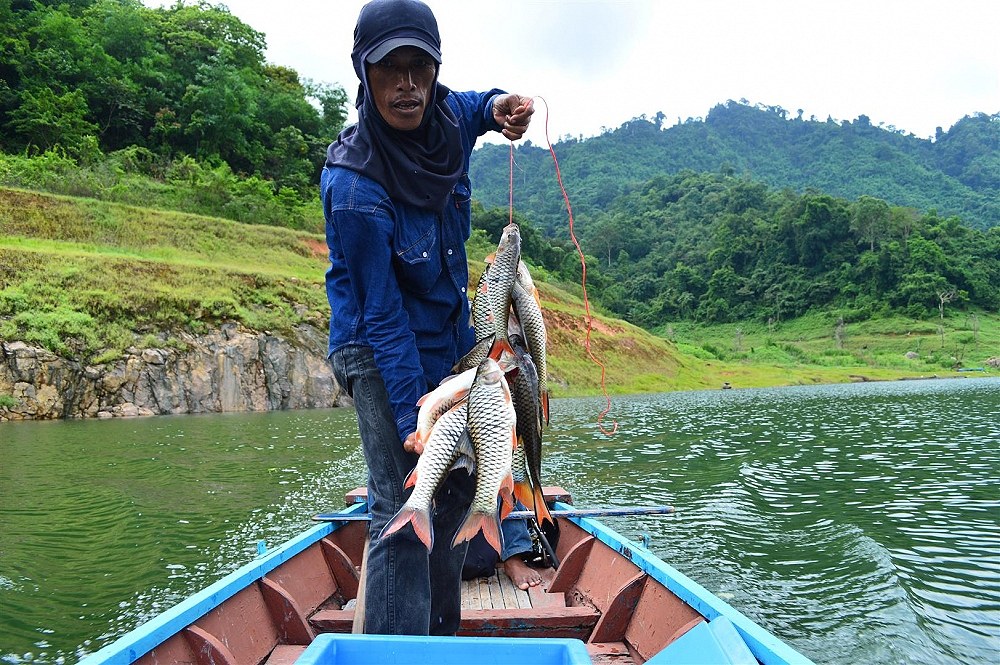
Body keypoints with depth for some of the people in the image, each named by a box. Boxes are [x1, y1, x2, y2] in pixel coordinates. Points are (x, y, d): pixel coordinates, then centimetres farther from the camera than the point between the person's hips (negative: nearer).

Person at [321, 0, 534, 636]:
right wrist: (411, 417, -25)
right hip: (380, 351, -7)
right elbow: (383, 315, -24)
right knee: (403, 509, -16)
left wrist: (498, 105, -4)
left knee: (459, 488, 17)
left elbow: (472, 106, 19)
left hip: (450, 339, 8)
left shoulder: (444, 116, -9)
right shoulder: (354, 186, -28)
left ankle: (441, 640, 36)